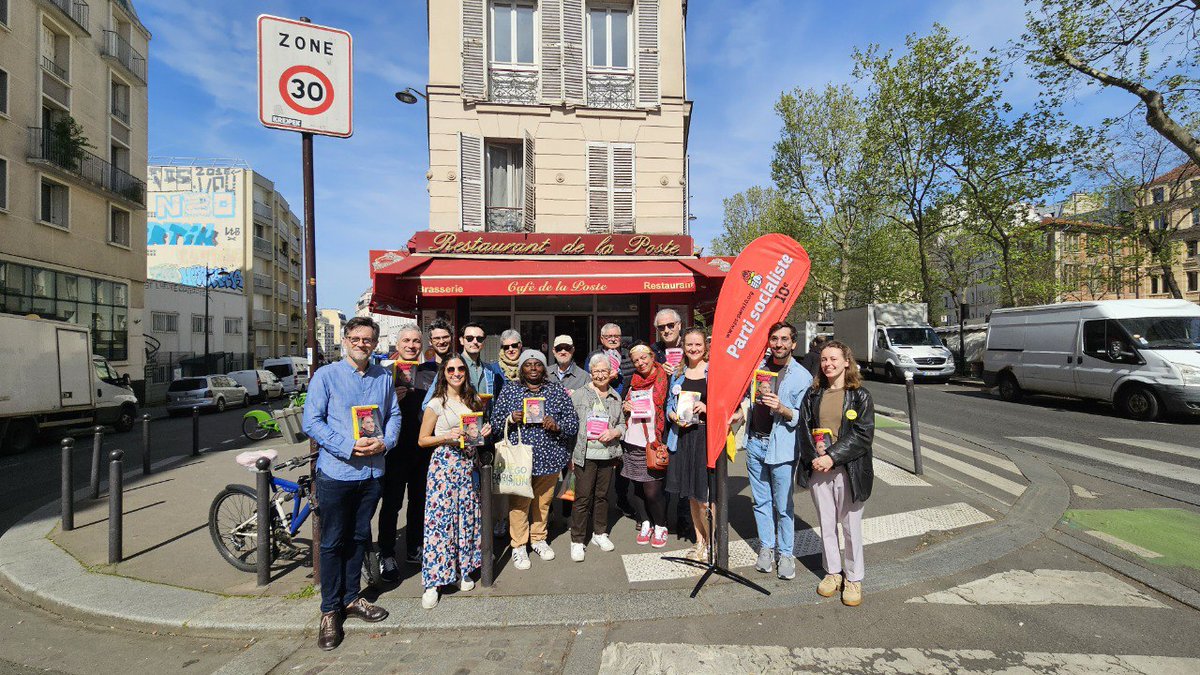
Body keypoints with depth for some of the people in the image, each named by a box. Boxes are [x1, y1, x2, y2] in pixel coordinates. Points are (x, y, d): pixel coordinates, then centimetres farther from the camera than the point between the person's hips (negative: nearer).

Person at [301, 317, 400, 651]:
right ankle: (330, 611, 24)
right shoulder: (325, 376, -6)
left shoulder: (384, 377, 5)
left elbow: (394, 415, 8)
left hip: (372, 471, 4)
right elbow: (311, 421, -10)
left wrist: (385, 442, -12)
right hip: (336, 471, -3)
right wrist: (349, 446, -20)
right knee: (333, 543, 8)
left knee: (359, 538, 17)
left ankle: (351, 598, 34)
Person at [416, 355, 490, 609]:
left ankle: (463, 570, 23)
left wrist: (484, 432, 1)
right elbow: (423, 440, -1)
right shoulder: (436, 404, -4)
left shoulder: (473, 400, 10)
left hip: (468, 464, 5)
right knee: (440, 518, -5)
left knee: (466, 516, 8)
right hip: (444, 463, -5)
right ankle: (432, 582, 6)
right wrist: (447, 437, -16)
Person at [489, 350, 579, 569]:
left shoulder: (557, 390, 4)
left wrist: (557, 425, -16)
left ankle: (539, 539, 36)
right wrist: (511, 419, -16)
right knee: (519, 502, 4)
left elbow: (573, 421, 3)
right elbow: (495, 421, 3)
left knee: (543, 501, 15)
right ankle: (518, 546, 22)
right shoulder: (509, 391, 2)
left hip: (549, 457, 2)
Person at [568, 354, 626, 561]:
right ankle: (577, 540, 11)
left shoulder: (616, 396, 10)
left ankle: (600, 533, 31)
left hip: (608, 454, 4)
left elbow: (622, 424, 17)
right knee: (582, 497, -1)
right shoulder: (579, 394, -3)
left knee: (602, 495, 14)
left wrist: (614, 432, -6)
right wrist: (570, 454, -8)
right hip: (585, 454, -4)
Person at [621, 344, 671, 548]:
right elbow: (623, 406, 24)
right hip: (632, 443, 5)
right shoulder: (634, 382, 12)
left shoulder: (664, 380, -4)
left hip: (652, 444, -5)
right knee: (635, 489, 10)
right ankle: (645, 524, 30)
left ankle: (660, 527, 20)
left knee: (652, 491, -3)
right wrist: (624, 407, 0)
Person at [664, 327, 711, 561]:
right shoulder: (678, 374, 12)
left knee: (705, 495, -5)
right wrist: (675, 416, -5)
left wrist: (707, 408, -17)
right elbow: (669, 405, 15)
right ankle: (700, 542, 30)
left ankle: (711, 543, 15)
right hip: (683, 438, 5)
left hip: (707, 436, -5)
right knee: (691, 494, 14)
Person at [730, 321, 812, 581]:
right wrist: (740, 412, 5)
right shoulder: (759, 365, 8)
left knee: (783, 505, 4)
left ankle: (786, 553, 20)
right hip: (755, 443, 5)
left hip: (781, 447, -4)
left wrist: (781, 409, -25)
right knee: (760, 501, 13)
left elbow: (803, 417, -9)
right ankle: (766, 547, 27)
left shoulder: (802, 376, -7)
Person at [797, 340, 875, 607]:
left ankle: (854, 578, 25)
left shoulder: (860, 395, -4)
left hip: (848, 470, -3)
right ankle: (833, 572, 31)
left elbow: (863, 435, -10)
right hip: (818, 469, 3)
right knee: (826, 524, 14)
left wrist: (832, 457, -17)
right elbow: (804, 429, 4)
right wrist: (814, 458, -11)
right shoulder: (813, 394, 6)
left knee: (851, 526, 7)